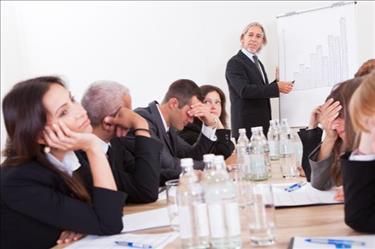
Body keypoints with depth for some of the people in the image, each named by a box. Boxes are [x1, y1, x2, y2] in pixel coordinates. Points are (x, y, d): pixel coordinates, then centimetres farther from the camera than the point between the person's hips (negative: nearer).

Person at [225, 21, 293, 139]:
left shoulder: (258, 63, 19)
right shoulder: (235, 63, -8)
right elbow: (244, 90, -21)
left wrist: (277, 81, 6)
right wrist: (277, 87, -22)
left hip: (262, 123, 8)